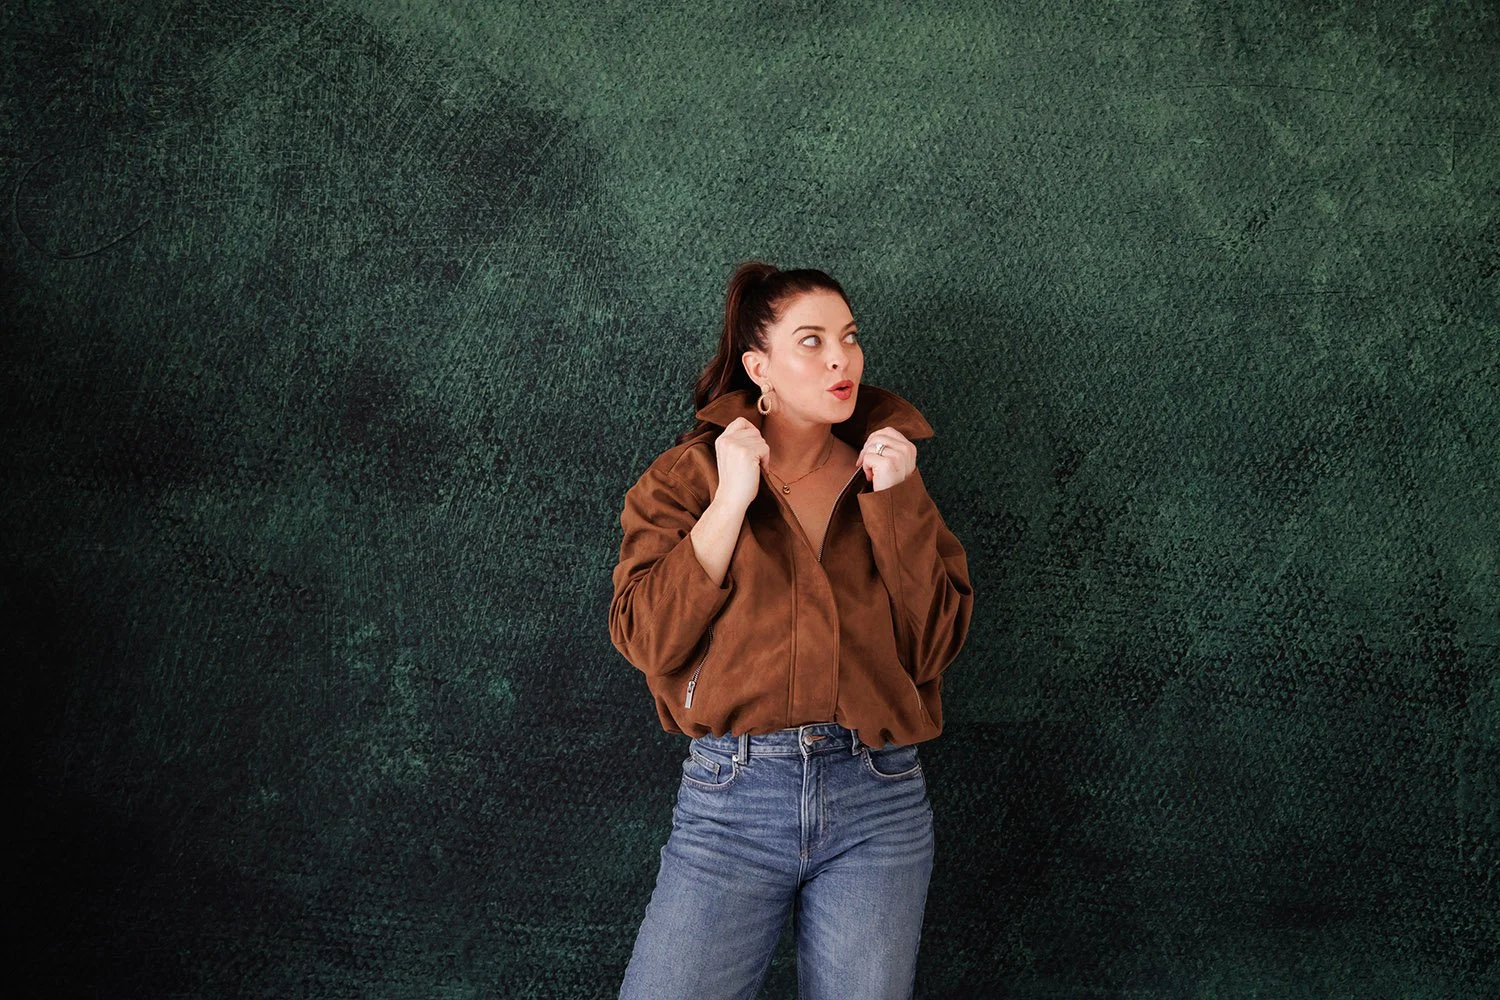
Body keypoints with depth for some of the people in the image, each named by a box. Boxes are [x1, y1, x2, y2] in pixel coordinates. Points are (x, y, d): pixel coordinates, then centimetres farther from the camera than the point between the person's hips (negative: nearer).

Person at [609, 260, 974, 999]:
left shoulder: (885, 472, 11)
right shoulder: (688, 474, 5)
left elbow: (935, 646, 2)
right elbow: (645, 640, -7)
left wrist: (894, 502, -5)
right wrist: (730, 501, -11)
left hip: (877, 800, 2)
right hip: (733, 795, -1)